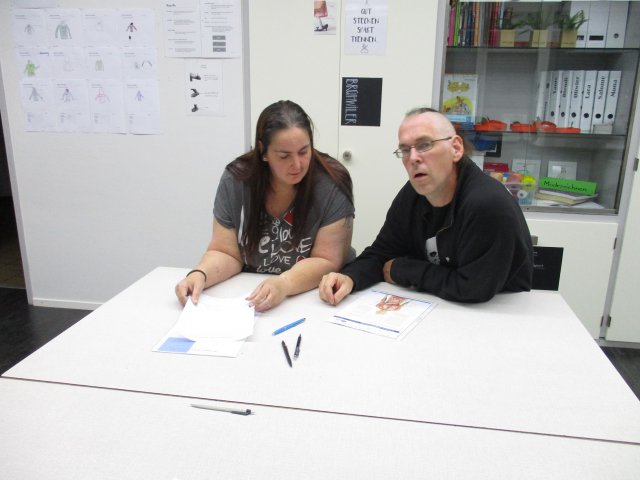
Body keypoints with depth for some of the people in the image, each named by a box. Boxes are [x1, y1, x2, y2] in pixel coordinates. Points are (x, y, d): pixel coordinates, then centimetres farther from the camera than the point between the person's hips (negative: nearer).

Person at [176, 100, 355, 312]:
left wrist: (284, 284, -33)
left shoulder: (332, 184, -15)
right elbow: (226, 254, -4)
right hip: (248, 297, 3)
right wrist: (200, 275, -25)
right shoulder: (235, 179, -8)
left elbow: (326, 262, -16)